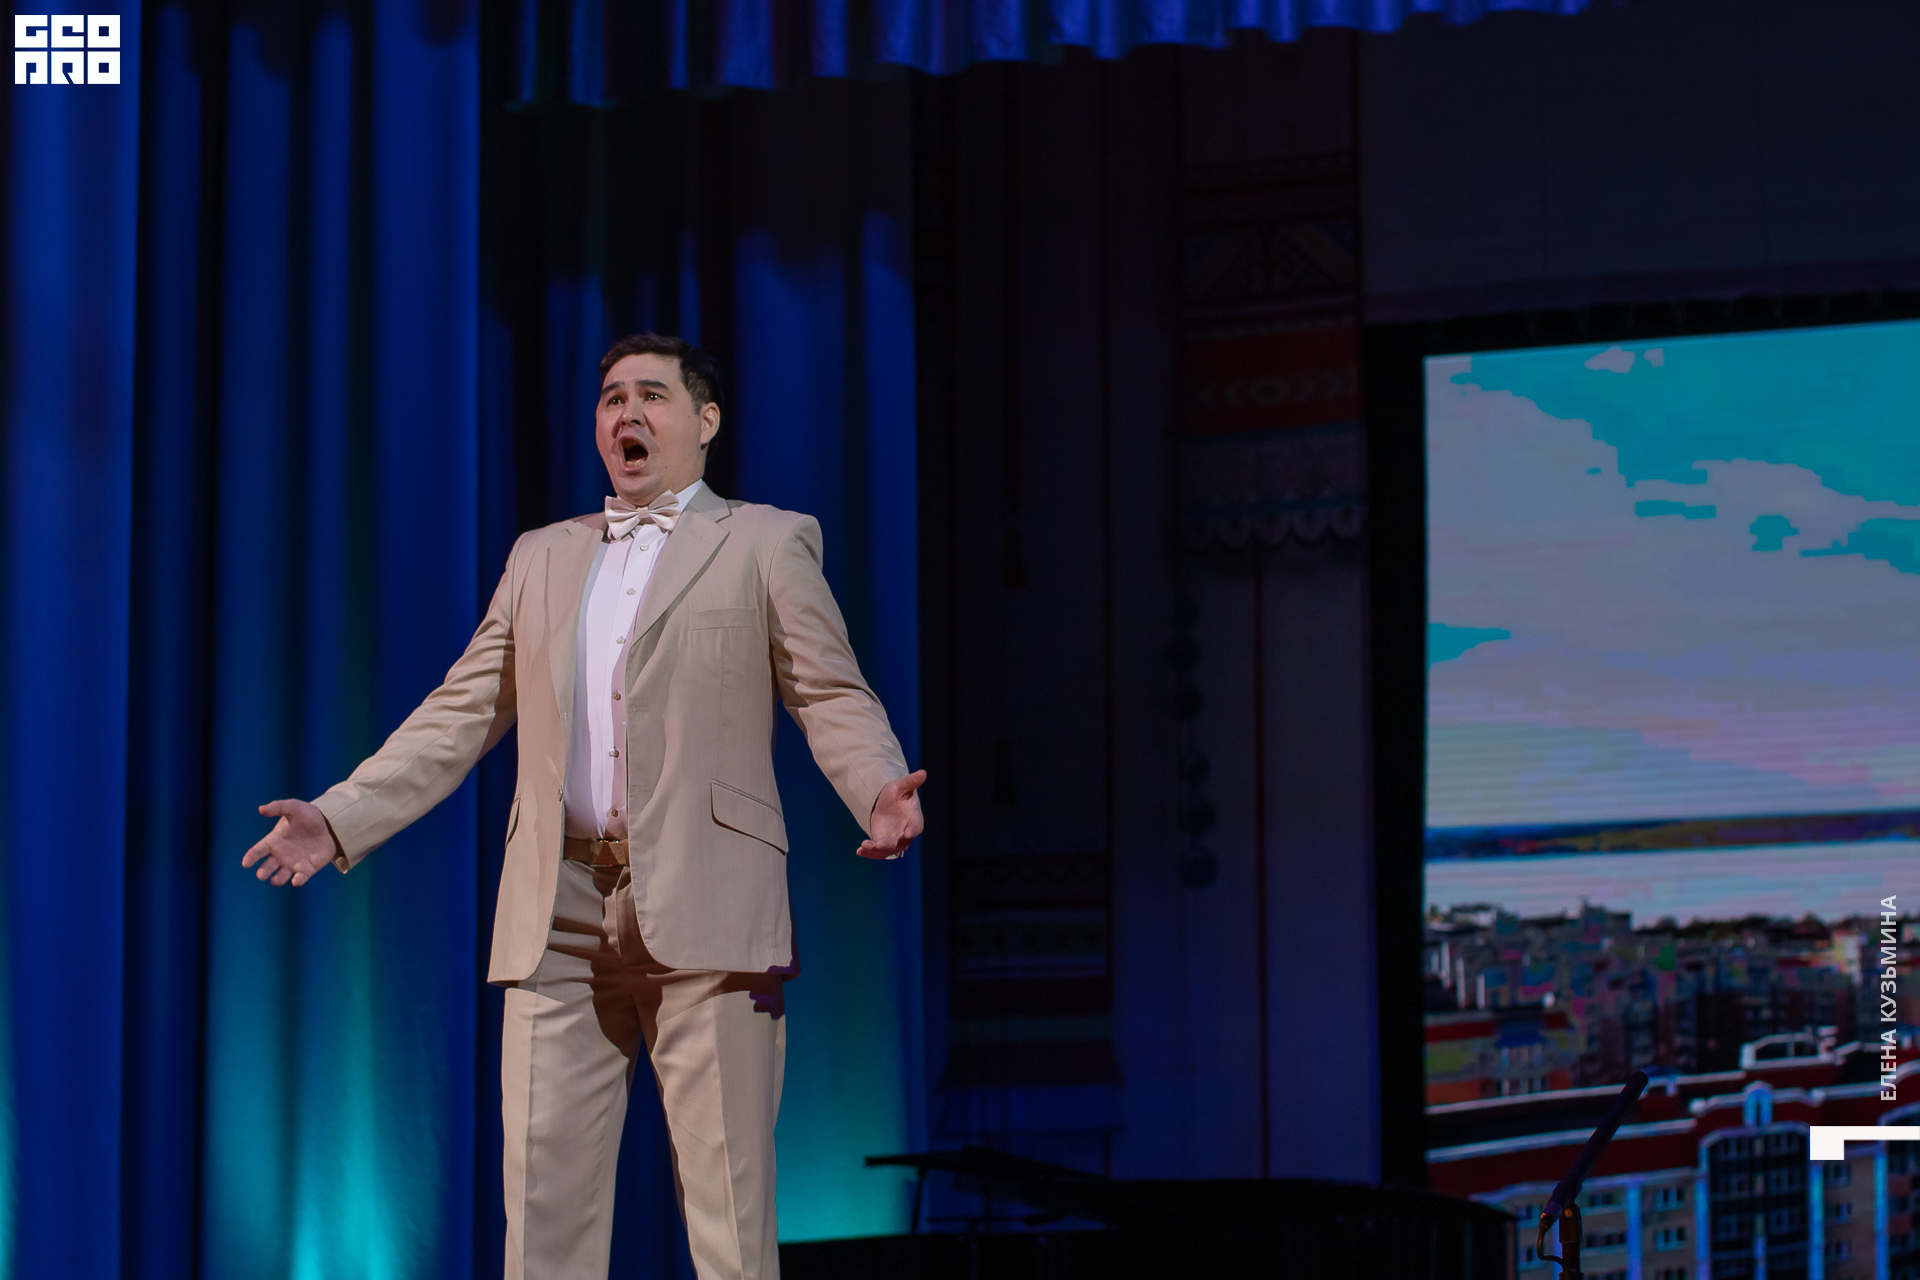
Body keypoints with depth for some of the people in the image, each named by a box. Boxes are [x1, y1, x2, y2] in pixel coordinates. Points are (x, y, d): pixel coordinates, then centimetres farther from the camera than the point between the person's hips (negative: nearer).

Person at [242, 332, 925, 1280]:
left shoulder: (766, 544, 10)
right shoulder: (541, 559, 23)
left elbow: (832, 698, 2)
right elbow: (461, 713, 20)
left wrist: (880, 790, -19)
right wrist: (341, 818, 8)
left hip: (701, 910, -4)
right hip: (559, 917, 4)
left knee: (726, 1200, -4)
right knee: (544, 1199, 1)